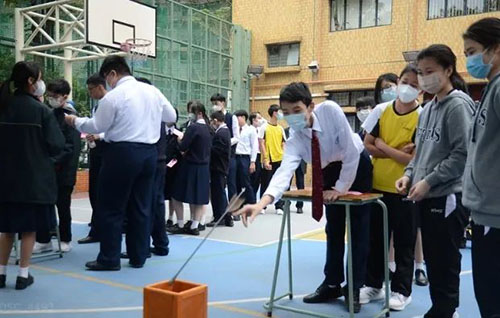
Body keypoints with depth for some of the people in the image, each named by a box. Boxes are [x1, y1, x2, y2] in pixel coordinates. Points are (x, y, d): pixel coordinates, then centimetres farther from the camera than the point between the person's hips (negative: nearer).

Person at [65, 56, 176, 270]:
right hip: (149, 152, 6)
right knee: (141, 207, 12)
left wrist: (75, 121, 13)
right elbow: (171, 117, 15)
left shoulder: (114, 96, -10)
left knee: (111, 208, 4)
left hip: (122, 153, -6)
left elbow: (97, 126, -3)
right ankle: (138, 257, 18)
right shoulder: (152, 91, 7)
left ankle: (109, 259, 9)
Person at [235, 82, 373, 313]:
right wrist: (262, 202, -58)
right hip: (331, 171, 4)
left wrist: (341, 188, -25)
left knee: (358, 228, -1)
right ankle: (332, 284, 21)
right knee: (333, 228, 9)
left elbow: (351, 151, -30)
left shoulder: (329, 110, -33)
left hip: (357, 165, -3)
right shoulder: (294, 140, -24)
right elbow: (285, 171, -41)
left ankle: (354, 288, 10)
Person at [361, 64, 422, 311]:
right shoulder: (381, 110, 1)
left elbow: (414, 159, -16)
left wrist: (384, 147, -10)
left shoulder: (422, 117, -10)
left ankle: (401, 290, 23)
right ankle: (373, 284, 28)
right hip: (377, 185, 4)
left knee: (404, 242, 8)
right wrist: (397, 153, -11)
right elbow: (367, 146, 0)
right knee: (375, 238, 13)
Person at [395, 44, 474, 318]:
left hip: (447, 197, -8)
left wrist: (428, 182, -17)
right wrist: (409, 174, 3)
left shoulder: (458, 105, -11)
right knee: (432, 260, 16)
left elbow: (463, 154, -17)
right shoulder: (428, 109, 14)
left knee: (445, 263, 1)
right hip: (426, 197, 8)